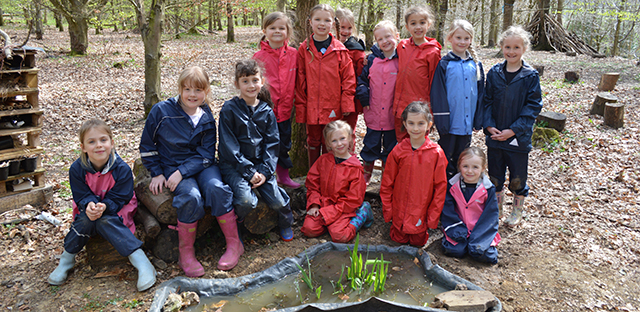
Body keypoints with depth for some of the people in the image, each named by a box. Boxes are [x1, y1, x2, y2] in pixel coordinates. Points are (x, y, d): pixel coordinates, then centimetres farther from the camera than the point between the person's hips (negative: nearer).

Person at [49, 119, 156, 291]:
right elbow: (81, 195, -8)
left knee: (104, 221, -33)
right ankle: (66, 260, -8)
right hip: (89, 207, 3)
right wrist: (89, 205, -32)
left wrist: (104, 206, -38)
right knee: (86, 219, -30)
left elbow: (118, 198, -17)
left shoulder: (122, 168, -21)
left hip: (116, 208, -3)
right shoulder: (77, 169, -13)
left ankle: (142, 263, -36)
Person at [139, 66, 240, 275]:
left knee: (216, 188, -30)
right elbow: (147, 146, 5)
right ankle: (186, 253, -14)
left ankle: (234, 244, -15)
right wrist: (157, 173, -2)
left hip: (202, 165, 2)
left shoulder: (207, 119, 0)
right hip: (172, 165, -1)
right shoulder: (161, 111, -5)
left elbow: (206, 155, -6)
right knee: (191, 197, -31)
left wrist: (182, 172, -19)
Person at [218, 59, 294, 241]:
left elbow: (272, 143, 4)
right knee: (246, 200, -27)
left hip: (260, 165, 4)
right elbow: (229, 146, -10)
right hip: (234, 165, -3)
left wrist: (265, 171, -9)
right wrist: (249, 171, -16)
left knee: (276, 201, -10)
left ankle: (285, 223, 25)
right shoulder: (229, 110, -6)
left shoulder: (267, 111, 5)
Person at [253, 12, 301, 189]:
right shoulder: (259, 56, -5)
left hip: (285, 110, 3)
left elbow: (297, 81, 9)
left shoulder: (293, 55, 2)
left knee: (284, 144, 15)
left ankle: (283, 176, 32)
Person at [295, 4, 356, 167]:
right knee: (313, 141, 14)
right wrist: (300, 106, 0)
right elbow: (300, 80, 3)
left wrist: (346, 103, -5)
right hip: (311, 107, 1)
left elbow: (348, 78, -1)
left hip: (333, 107, -1)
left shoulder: (340, 50, -2)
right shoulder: (304, 49, 1)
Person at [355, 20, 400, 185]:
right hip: (373, 113, 1)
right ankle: (366, 173, 31)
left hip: (392, 115, -1)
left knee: (390, 146, 11)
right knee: (370, 145, 12)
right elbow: (362, 79, 7)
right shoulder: (371, 59, 2)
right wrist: (363, 96, -5)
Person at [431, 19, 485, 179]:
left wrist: (478, 120, 6)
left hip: (467, 122, 4)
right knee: (446, 156, 7)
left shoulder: (475, 65, 7)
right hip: (450, 122, -4)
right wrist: (442, 121, -14)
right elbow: (438, 94, -8)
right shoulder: (444, 64, -5)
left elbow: (480, 93, 10)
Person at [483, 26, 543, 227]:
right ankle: (496, 210, 33)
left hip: (518, 137, -2)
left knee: (517, 178, 10)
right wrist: (489, 125, -9)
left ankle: (517, 211, 32)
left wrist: (513, 130, -15)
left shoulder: (530, 76, -7)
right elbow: (487, 101, 5)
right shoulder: (494, 73, 1)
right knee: (495, 176, 14)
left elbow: (533, 107, -8)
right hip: (494, 136, 3)